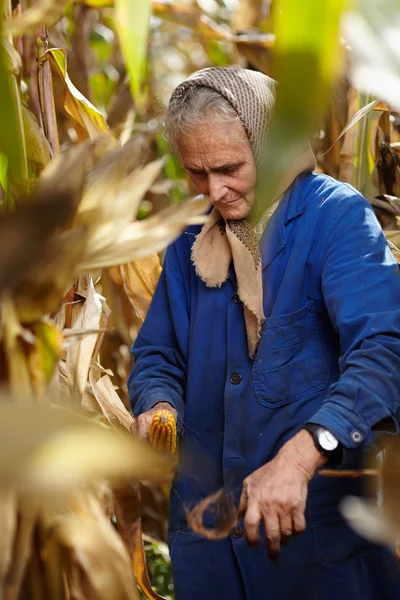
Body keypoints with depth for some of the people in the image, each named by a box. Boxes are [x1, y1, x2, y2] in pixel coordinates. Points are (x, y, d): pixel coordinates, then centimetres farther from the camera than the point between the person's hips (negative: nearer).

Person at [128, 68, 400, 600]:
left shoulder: (336, 216, -11)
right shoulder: (189, 245, 8)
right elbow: (157, 355, 15)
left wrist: (301, 455, -38)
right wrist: (158, 407, -9)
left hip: (322, 515, -5)